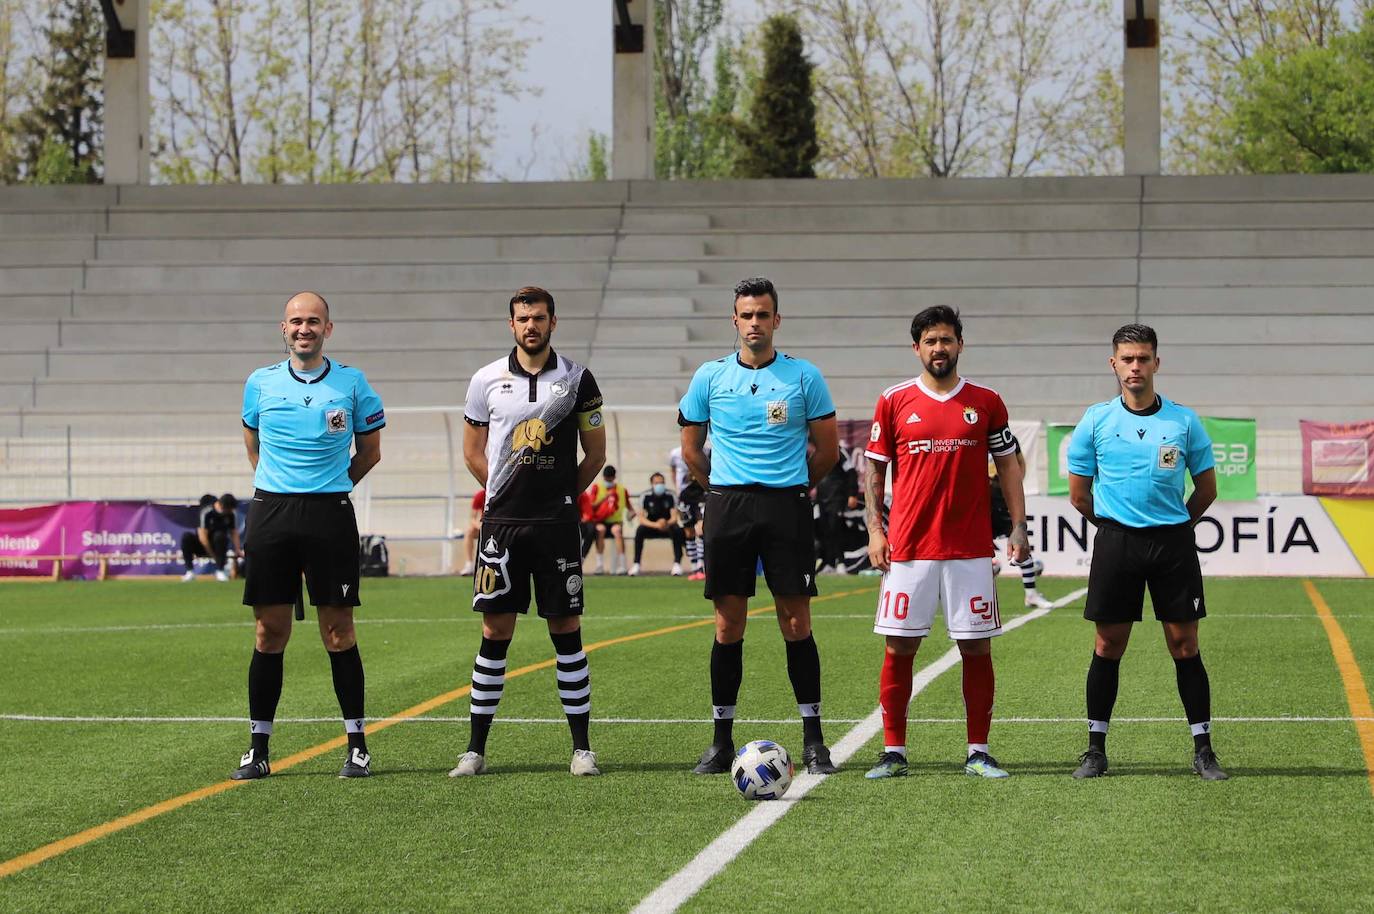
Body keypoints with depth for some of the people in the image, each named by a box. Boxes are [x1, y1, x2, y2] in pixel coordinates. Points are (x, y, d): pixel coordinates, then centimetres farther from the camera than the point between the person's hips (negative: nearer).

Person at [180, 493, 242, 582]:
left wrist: (238, 551, -2)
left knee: (219, 535, -33)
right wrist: (213, 555, -20)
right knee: (186, 537, -31)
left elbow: (234, 533, 5)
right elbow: (203, 536, -22)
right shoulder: (207, 512, -21)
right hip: (203, 546, -2)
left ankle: (220, 571, -25)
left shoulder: (231, 514, -6)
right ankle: (190, 571, -27)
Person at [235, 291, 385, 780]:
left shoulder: (352, 384, 2)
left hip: (330, 515, -1)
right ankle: (258, 749, 8)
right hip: (271, 513, 1)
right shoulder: (260, 383, 7)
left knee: (338, 631, -1)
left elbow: (370, 451, 14)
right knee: (270, 632, 2)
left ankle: (357, 745, 7)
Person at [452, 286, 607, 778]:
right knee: (495, 631, 1)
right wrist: (507, 494, 10)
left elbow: (595, 452, 11)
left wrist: (562, 495, 9)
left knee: (566, 630, 1)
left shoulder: (577, 379, 3)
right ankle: (476, 749, 6)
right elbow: (473, 450, 14)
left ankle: (582, 746, 6)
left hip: (557, 522, -1)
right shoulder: (487, 380, 5)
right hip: (502, 522, 1)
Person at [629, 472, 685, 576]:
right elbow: (642, 519, -16)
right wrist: (656, 525, -35)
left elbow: (674, 517, -17)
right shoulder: (646, 497, -11)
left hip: (668, 527, 0)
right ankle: (636, 564, -25)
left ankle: (677, 563, -26)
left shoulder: (670, 496, -11)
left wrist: (667, 524, -41)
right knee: (640, 530, -30)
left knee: (677, 530, -32)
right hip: (651, 527, 0)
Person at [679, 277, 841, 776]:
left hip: (787, 508, -1)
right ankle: (722, 741, 8)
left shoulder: (804, 376, 2)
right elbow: (691, 448, 15)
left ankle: (813, 741, 2)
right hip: (727, 508, 1)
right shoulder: (710, 377, 6)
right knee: (728, 626, 2)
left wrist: (795, 486, 11)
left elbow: (827, 448, 9)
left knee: (796, 622, -3)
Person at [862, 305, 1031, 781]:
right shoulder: (894, 401, 4)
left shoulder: (986, 402, 6)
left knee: (976, 649, 1)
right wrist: (875, 528, -1)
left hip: (970, 549, 0)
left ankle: (978, 753, 9)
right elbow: (874, 468, 8)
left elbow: (1008, 465, 11)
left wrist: (1018, 527, 2)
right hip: (908, 548, 0)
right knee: (899, 648, 0)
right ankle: (893, 752, 7)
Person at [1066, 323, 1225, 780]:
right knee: (1108, 646, 3)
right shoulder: (1096, 421, 1)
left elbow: (1206, 489, 11)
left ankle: (1203, 749, 6)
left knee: (1185, 645, 0)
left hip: (1173, 541, 0)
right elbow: (1079, 493, 10)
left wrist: (1175, 526, 12)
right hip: (1115, 542, 0)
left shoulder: (1184, 421, 1)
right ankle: (1096, 749, 11)